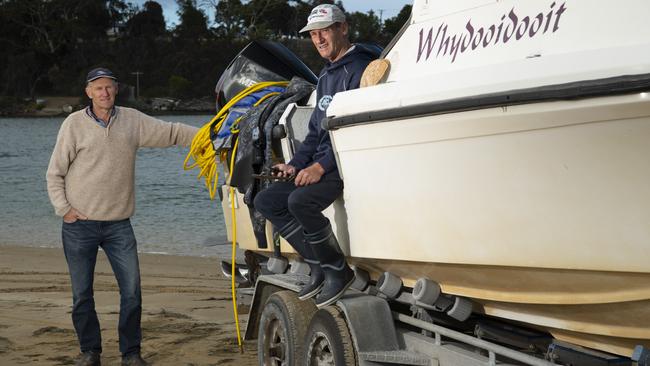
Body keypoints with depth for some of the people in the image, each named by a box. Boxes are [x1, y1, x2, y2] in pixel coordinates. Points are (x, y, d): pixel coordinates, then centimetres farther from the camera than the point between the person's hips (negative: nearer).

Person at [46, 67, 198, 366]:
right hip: (79, 224, -2)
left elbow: (171, 132, 10)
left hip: (118, 224, 2)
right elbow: (54, 173, 2)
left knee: (131, 290, -3)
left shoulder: (132, 120, 5)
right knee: (82, 294, 5)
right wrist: (64, 209, -6)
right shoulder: (74, 124, -2)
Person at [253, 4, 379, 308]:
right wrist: (295, 164, 9)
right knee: (266, 201, 2)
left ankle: (338, 271, -12)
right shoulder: (326, 75, 20)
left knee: (300, 201, -31)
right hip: (322, 163, 10)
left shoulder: (360, 68, -10)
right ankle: (319, 268, 0)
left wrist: (321, 166, -23)